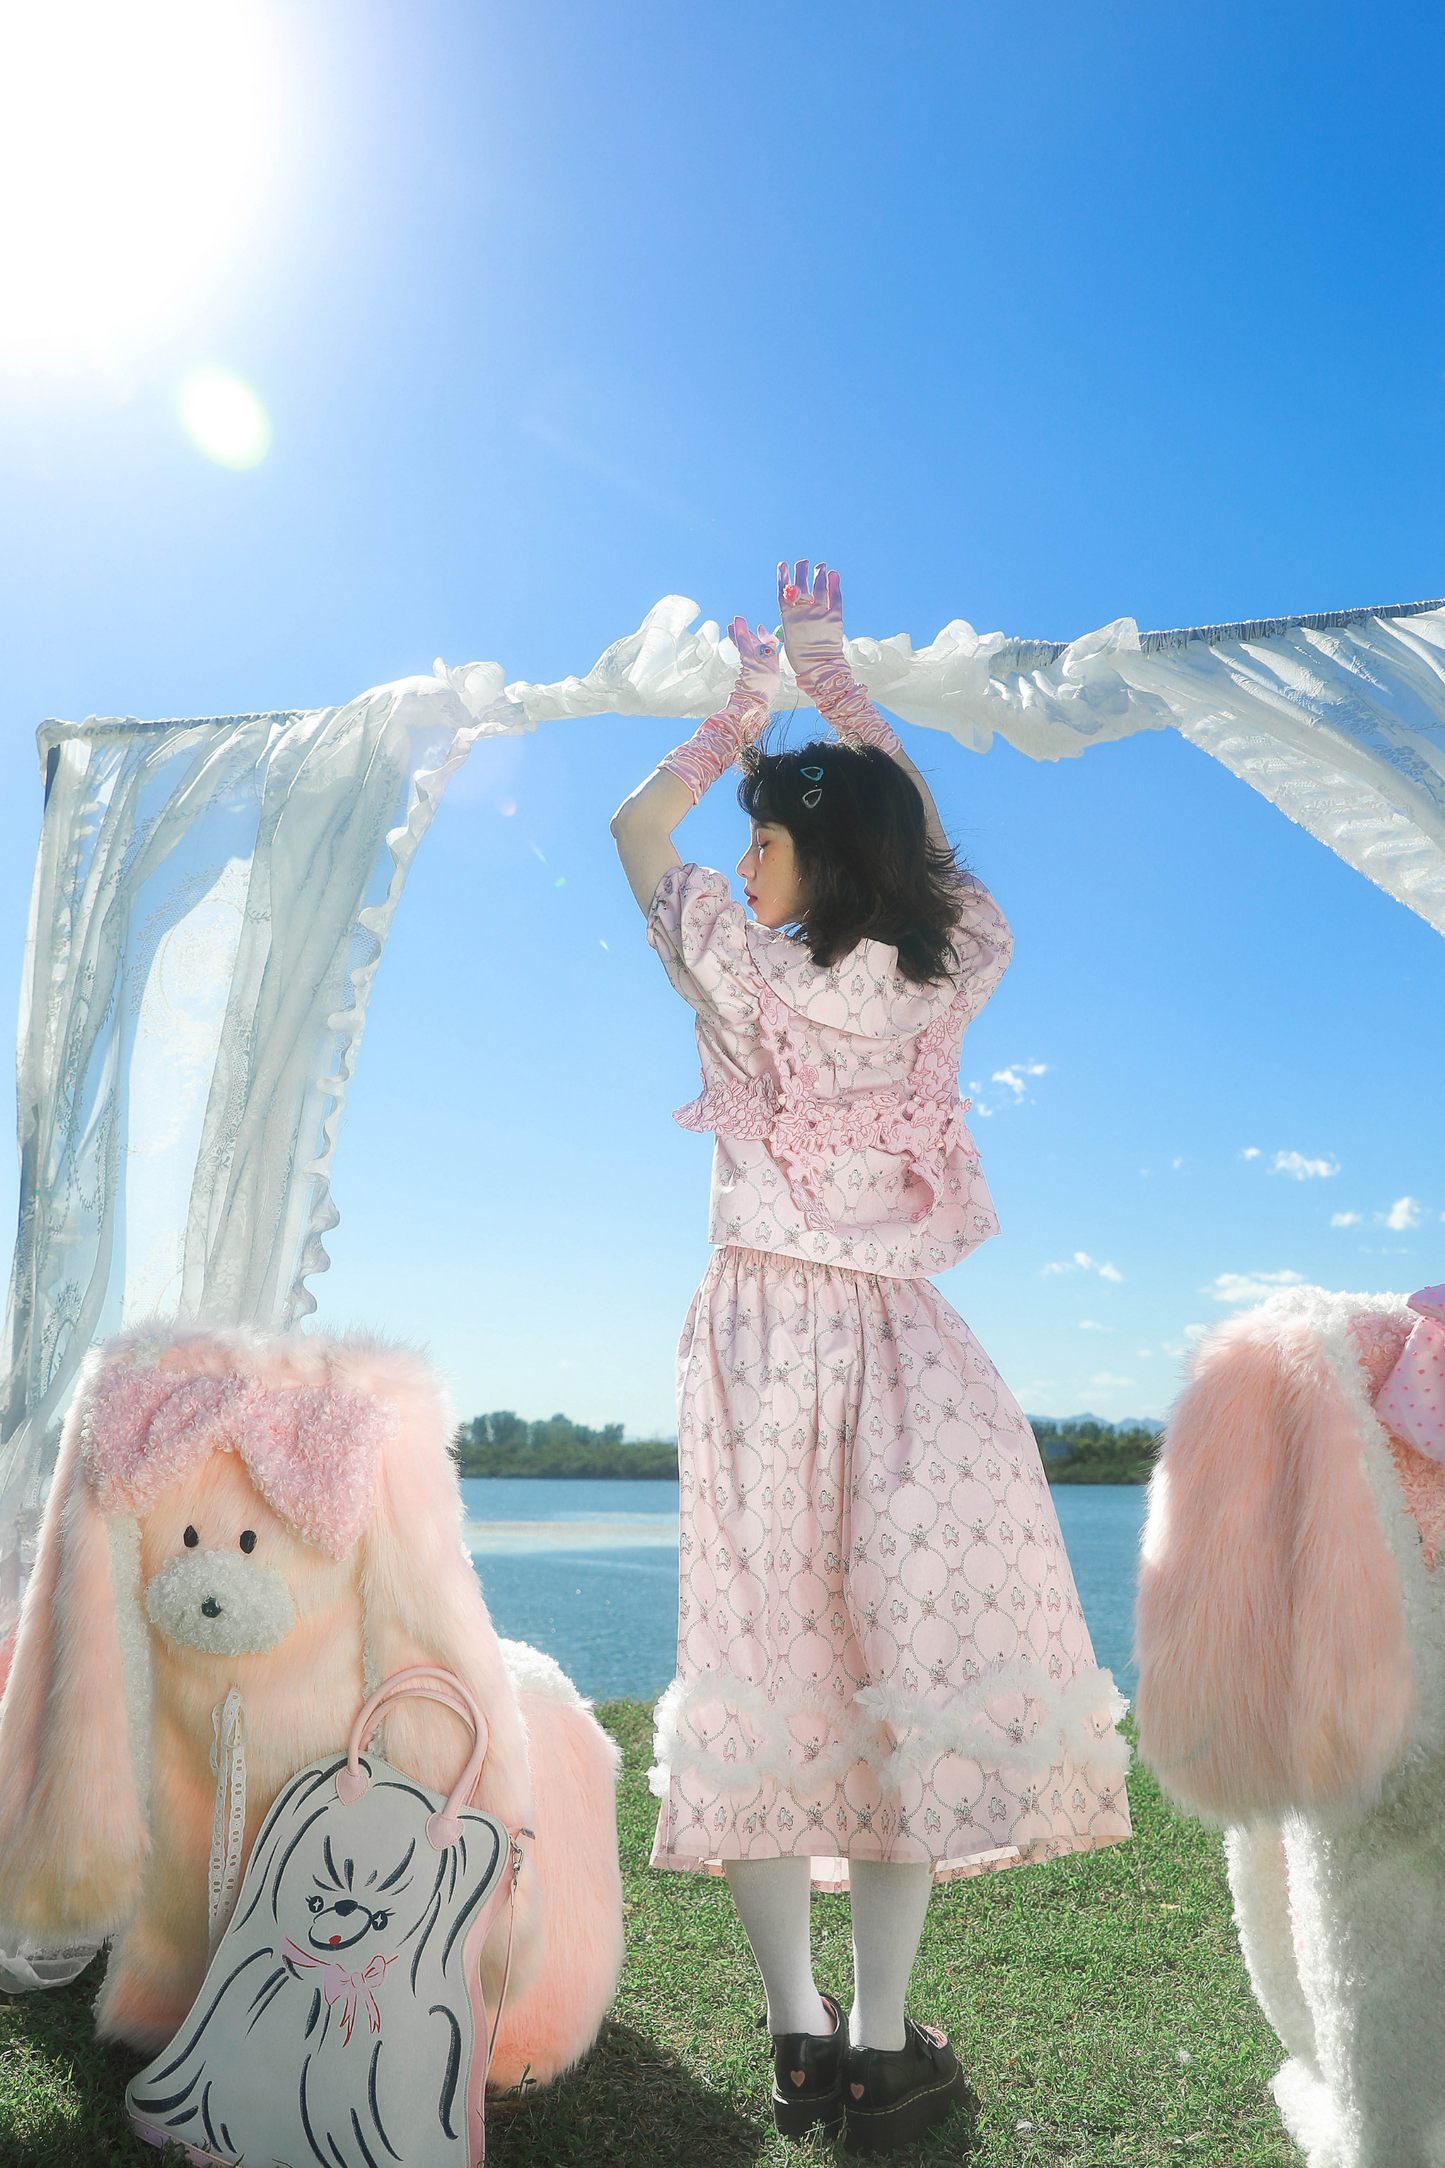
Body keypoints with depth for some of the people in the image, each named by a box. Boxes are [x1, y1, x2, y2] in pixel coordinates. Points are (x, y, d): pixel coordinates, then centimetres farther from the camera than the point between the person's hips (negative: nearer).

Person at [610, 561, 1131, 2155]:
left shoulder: (744, 977, -7)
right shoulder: (947, 975, -1)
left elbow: (637, 830, 10)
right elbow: (921, 828, 19)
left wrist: (746, 702, 20)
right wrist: (831, 674, 25)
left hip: (764, 1340, -1)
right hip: (902, 1352, 1)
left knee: (764, 1666, 8)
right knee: (913, 1661, 6)